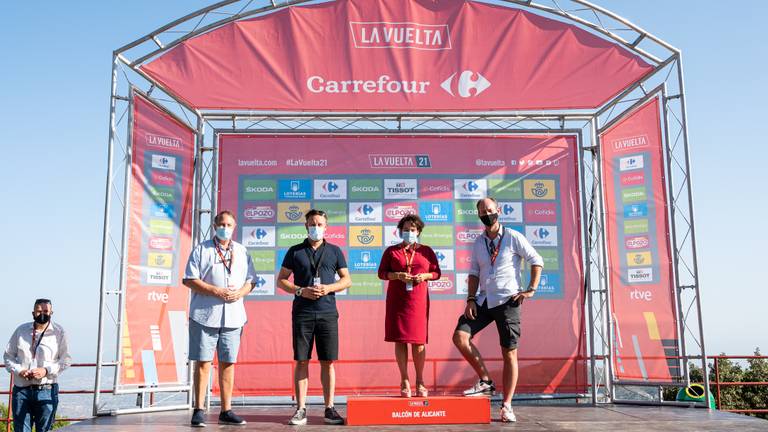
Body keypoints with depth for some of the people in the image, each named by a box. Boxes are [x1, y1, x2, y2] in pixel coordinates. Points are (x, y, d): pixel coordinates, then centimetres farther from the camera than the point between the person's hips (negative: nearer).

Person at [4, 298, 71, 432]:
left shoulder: (59, 332, 0)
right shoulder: (21, 330, 7)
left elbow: (66, 360, 0)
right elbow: (8, 355, 11)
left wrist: (47, 370, -14)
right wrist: (18, 370, -7)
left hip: (47, 390, -2)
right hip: (21, 390, 2)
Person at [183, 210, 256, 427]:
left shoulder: (242, 252, 15)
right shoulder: (201, 250, 3)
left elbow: (250, 281, 16)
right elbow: (190, 280, -4)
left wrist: (240, 292, -6)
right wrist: (217, 291, -14)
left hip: (233, 317, 4)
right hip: (205, 315, -3)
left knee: (228, 363, 7)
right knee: (203, 362, -2)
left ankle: (226, 410, 15)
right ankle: (199, 411, 6)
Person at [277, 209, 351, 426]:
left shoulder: (334, 251, 10)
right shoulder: (295, 251, 8)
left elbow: (347, 279, 10)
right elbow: (281, 280, 7)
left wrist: (329, 288, -9)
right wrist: (300, 291, -10)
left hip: (327, 313, 0)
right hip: (302, 313, 0)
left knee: (327, 361, 1)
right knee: (301, 361, 0)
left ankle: (329, 408, 8)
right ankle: (301, 409, 6)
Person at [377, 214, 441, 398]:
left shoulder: (426, 251, 10)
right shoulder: (391, 251, 8)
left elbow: (437, 272, 11)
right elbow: (381, 272, 6)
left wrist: (425, 276, -9)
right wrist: (397, 275, -12)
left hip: (418, 300, 0)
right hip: (397, 300, 0)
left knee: (418, 341, -2)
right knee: (400, 339, -1)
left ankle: (420, 381, 10)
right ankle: (404, 381, 8)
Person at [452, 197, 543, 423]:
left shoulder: (513, 237, -3)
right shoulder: (478, 243, 10)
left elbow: (537, 261, 0)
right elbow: (474, 273, 11)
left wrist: (531, 289, -7)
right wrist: (471, 298, -1)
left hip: (507, 301, -4)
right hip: (484, 300, 4)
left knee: (509, 354, -1)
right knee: (460, 337, -13)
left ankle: (507, 406, 8)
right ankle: (485, 381, 3)